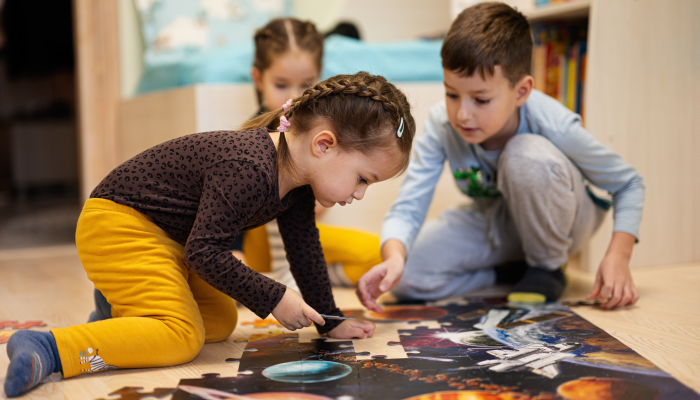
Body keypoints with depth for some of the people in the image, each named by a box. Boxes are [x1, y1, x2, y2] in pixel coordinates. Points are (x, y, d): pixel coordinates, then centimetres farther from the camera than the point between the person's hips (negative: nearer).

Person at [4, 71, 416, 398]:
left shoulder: (297, 182, -1)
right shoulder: (248, 169, -33)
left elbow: (305, 249, 10)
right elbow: (205, 251, -30)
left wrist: (329, 319, 12)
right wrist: (273, 299, -23)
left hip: (172, 239, 10)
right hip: (117, 224, -10)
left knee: (221, 323, 14)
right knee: (181, 336, -23)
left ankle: (120, 312, 26)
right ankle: (46, 349, -27)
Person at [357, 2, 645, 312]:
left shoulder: (553, 125, -31)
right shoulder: (441, 126, -25)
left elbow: (629, 184, -16)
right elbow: (407, 208, -27)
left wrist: (618, 255, -30)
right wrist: (394, 256, -50)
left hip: (558, 220, -3)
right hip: (494, 222, 3)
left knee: (527, 155, -36)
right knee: (405, 277, -21)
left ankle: (547, 268, -12)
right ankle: (511, 271, 0)